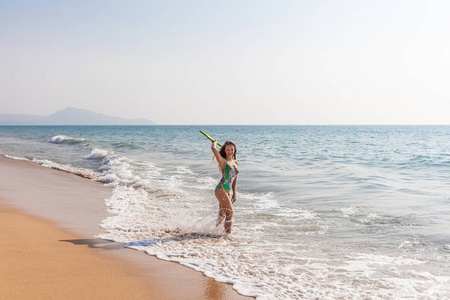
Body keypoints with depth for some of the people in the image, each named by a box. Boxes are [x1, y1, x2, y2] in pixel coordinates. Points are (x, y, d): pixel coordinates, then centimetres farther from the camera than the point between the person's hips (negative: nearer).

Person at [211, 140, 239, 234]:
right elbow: (213, 148, -18)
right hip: (221, 189, -7)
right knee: (230, 212, -12)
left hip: (227, 191, 7)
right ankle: (228, 233, -7)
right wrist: (215, 142, 5)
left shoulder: (235, 163, 15)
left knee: (223, 215, 12)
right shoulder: (223, 161, -4)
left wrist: (234, 193, 21)